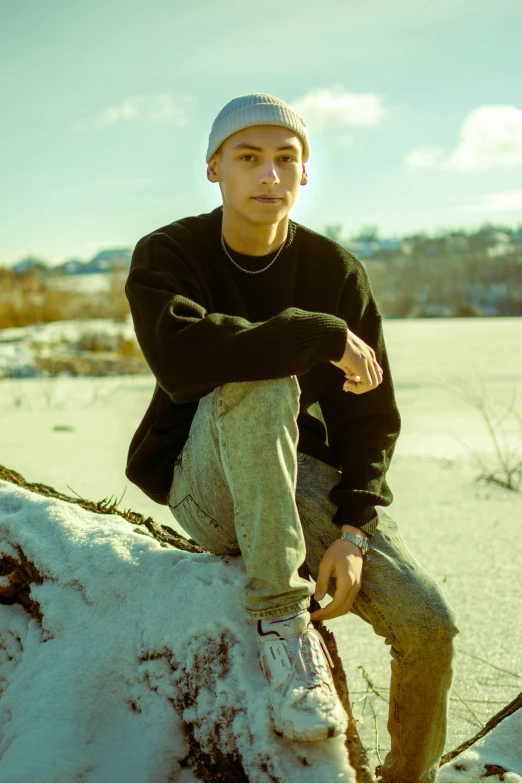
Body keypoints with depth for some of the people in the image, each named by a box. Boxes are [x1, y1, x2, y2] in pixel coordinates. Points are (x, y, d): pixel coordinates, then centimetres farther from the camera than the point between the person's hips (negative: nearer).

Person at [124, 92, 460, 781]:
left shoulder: (337, 271, -1)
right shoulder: (167, 254, -9)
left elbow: (370, 415, -1)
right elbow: (179, 357, -32)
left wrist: (354, 531, -14)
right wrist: (322, 335, -29)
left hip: (307, 480, 3)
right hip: (208, 486, -3)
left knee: (430, 625, -14)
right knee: (257, 387, -35)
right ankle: (279, 618, -28)